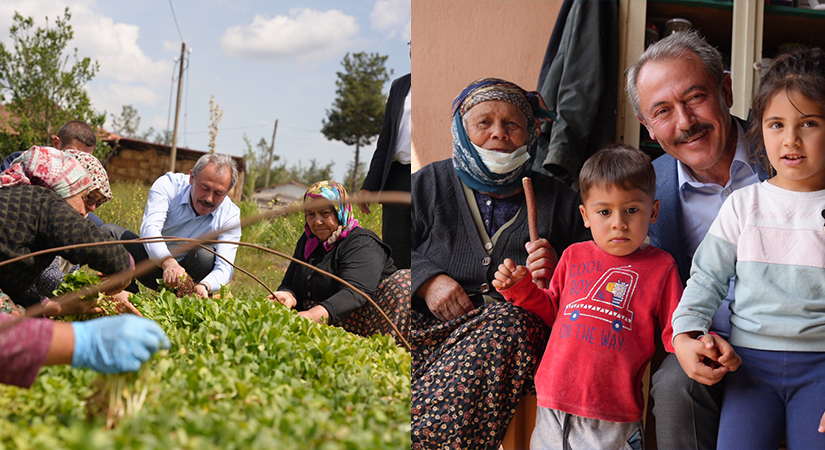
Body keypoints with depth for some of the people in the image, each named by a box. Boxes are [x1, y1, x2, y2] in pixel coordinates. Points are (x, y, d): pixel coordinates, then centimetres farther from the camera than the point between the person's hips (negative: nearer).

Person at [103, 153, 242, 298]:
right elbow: (150, 228, -33)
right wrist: (168, 262, -54)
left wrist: (204, 286, -51)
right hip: (152, 258, 1)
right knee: (109, 231, -17)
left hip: (187, 273, -1)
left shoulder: (230, 216, -17)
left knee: (205, 256, -32)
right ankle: (128, 298, -19)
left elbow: (224, 267, -27)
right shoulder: (168, 185, -18)